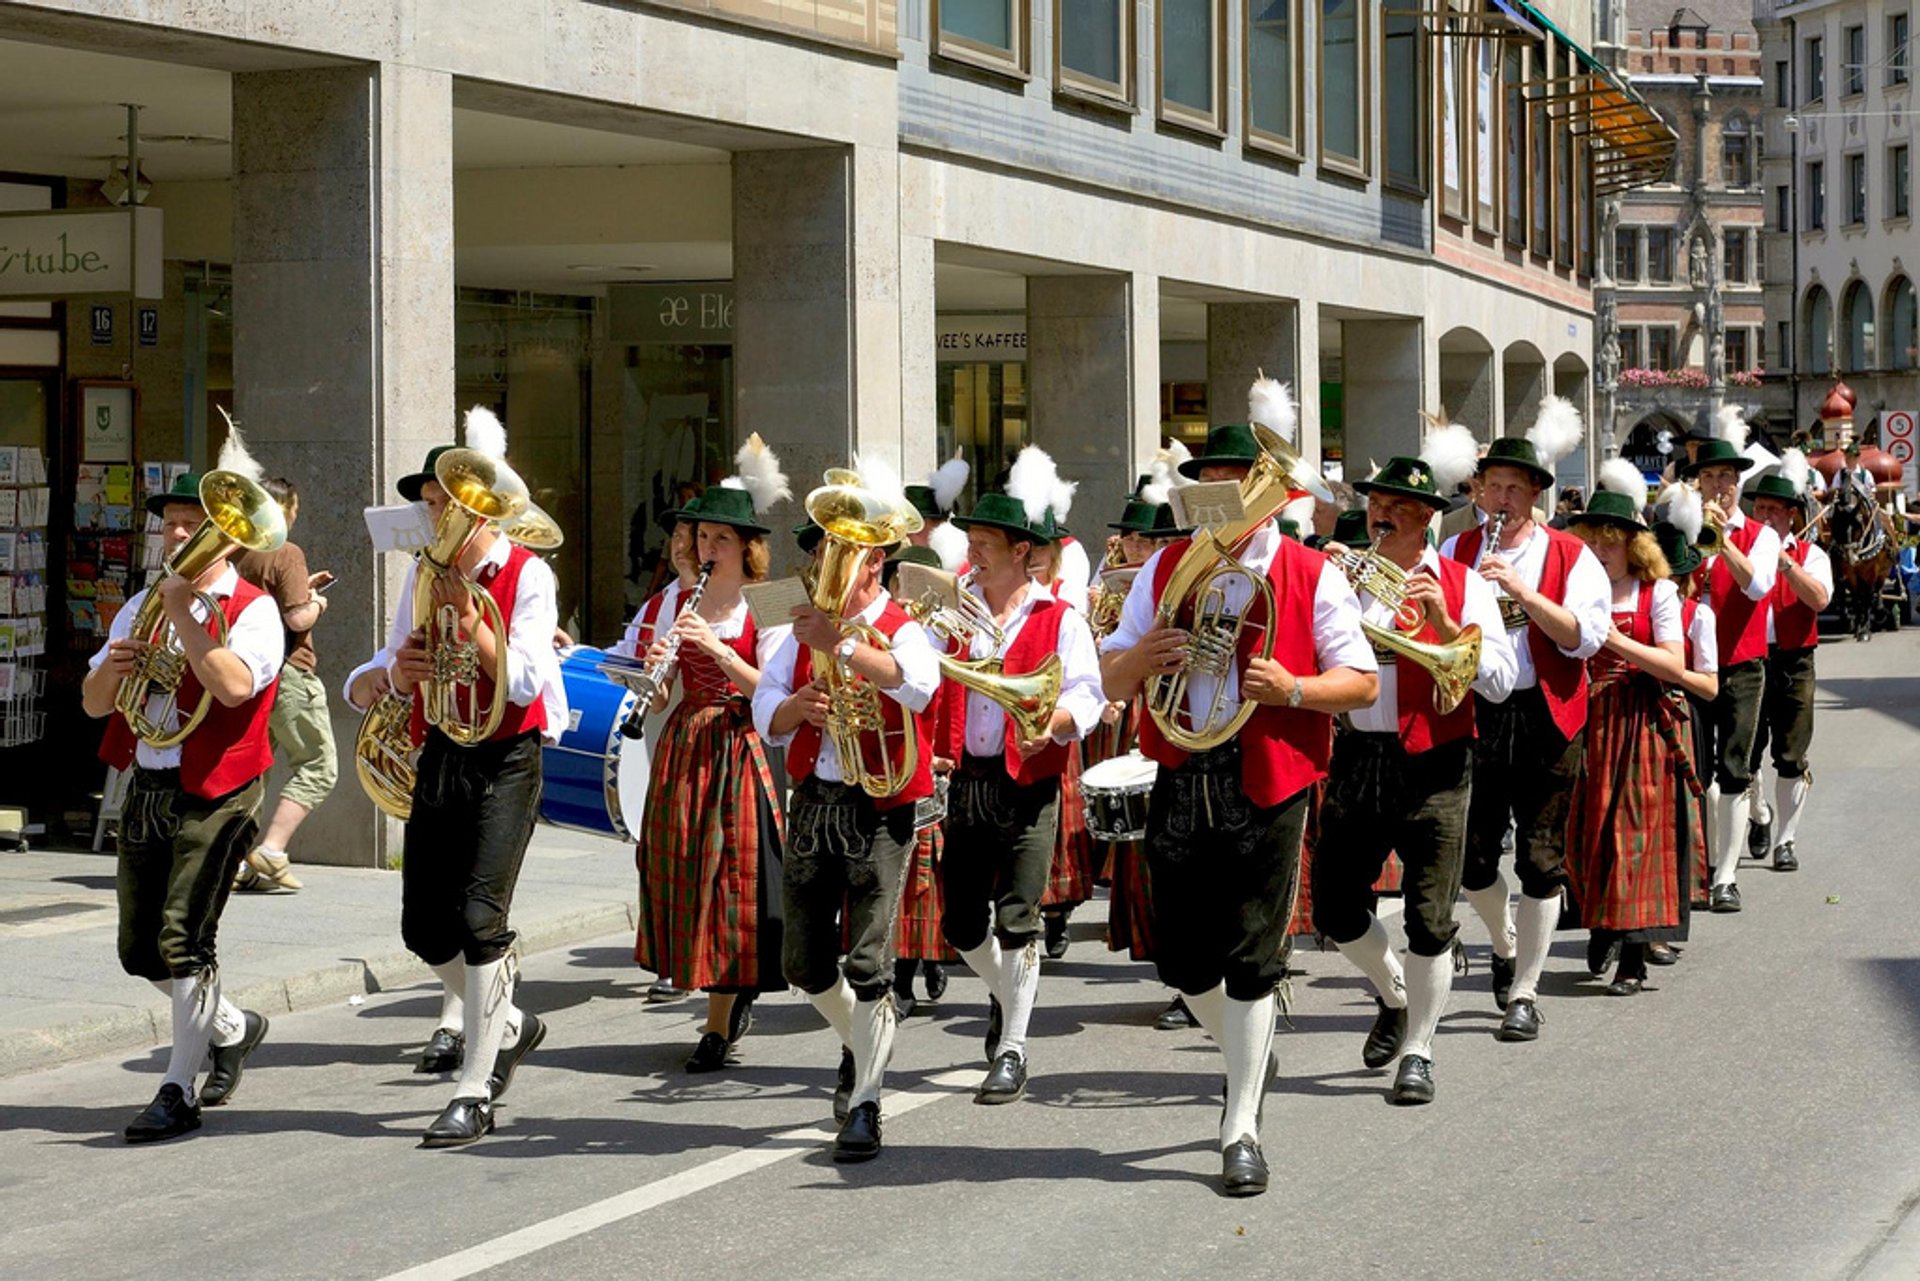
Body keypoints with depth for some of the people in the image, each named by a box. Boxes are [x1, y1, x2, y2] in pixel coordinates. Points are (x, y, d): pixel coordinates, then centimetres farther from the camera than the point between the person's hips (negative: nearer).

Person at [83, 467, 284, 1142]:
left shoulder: (252, 609, -5)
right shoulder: (142, 606, 15)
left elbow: (234, 686, -25)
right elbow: (93, 703, 13)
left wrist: (183, 613, -20)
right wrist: (111, 668, -9)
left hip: (215, 794, -7)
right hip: (146, 790, 7)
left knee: (183, 939, -12)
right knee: (138, 950, 10)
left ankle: (178, 1092, -4)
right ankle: (230, 1027, 34)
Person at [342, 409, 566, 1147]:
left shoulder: (527, 575, -6)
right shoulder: (425, 577, 10)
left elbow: (524, 681, -16)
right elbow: (361, 689, 9)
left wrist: (466, 617, -19)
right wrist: (390, 676, -14)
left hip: (505, 760, -6)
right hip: (439, 757, 6)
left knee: (479, 916, -14)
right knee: (424, 926, 6)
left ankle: (474, 1095, -8)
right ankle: (509, 1026, 33)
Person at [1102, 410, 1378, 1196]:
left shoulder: (1310, 576, 1)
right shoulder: (1163, 570, 12)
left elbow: (1364, 684, 0)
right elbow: (1111, 682, 12)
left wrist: (1293, 689, -17)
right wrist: (1142, 658, -10)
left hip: (1266, 786, -4)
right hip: (1181, 781, 4)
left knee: (1250, 962, -3)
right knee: (1180, 958, 7)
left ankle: (1242, 1129, 6)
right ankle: (1246, 1055, 36)